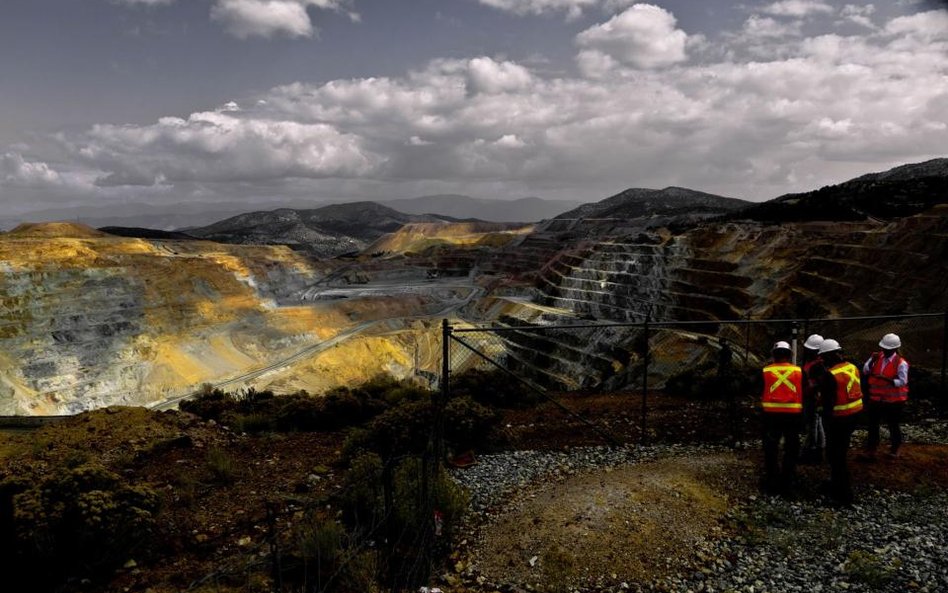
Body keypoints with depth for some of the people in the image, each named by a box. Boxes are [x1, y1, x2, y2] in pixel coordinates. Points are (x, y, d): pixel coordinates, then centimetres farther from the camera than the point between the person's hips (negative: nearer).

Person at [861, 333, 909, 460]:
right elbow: (865, 371, -6)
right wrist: (872, 360, -22)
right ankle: (871, 450, 17)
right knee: (873, 425, 9)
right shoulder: (877, 357, -2)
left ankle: (894, 448, 35)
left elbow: (902, 382, -21)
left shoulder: (901, 363, -16)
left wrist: (885, 378, -30)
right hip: (876, 399, 5)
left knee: (894, 425, 14)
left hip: (893, 400, -4)